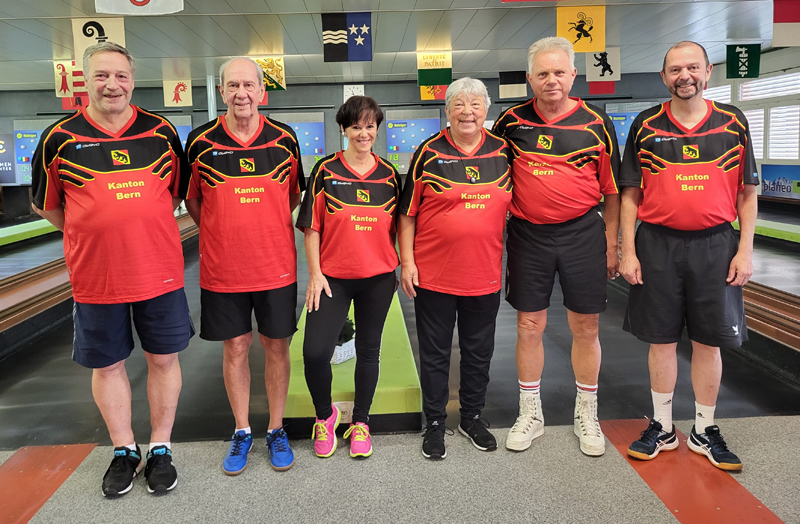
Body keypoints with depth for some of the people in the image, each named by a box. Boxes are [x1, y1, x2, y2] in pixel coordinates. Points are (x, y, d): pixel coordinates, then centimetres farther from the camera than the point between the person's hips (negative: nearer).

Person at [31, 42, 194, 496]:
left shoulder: (161, 131, 2)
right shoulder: (60, 139, -1)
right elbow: (47, 205, 10)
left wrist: (146, 231, 8)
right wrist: (97, 234, 5)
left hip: (160, 271, 1)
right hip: (96, 275, 0)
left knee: (163, 358, 8)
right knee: (107, 364, 11)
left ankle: (160, 449, 26)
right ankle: (124, 451, 30)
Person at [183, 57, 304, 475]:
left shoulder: (284, 139, -1)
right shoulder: (201, 142, -3)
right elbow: (191, 199, 9)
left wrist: (266, 226, 6)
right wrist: (220, 233, 4)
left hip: (276, 264, 1)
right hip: (222, 267, 0)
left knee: (276, 346, 9)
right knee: (235, 347, 9)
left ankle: (276, 430, 26)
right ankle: (242, 432, 26)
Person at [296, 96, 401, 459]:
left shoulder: (389, 174, 5)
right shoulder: (325, 170, -1)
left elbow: (397, 227, 11)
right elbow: (312, 227, -2)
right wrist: (314, 274, -7)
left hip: (378, 278, 2)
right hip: (332, 277, -2)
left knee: (368, 350, 11)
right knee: (315, 352, -9)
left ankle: (360, 422, 29)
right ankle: (325, 415, 19)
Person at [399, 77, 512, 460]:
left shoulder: (502, 152, 5)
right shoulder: (428, 153, -3)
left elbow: (513, 206, 14)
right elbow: (407, 213, -2)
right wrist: (407, 261, -7)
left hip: (485, 275, 3)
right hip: (433, 274, -3)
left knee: (479, 351, 15)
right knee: (435, 353, 9)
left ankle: (472, 417, 35)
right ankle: (435, 424, 26)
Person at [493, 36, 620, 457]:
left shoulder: (596, 123, -1)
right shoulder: (511, 121, 1)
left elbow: (611, 190, 4)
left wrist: (611, 245, 3)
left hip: (583, 233, 0)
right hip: (528, 236, 1)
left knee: (585, 328, 8)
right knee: (529, 327, 7)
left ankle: (586, 415, 27)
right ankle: (530, 414, 25)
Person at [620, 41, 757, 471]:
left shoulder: (733, 122, 5)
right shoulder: (645, 126, 3)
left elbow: (747, 193, 7)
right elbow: (630, 194, 2)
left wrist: (745, 251, -1)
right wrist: (628, 252, -4)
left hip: (715, 244, 1)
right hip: (658, 245, 0)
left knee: (708, 341, 8)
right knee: (661, 339, 8)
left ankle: (704, 431, 25)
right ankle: (662, 427, 24)